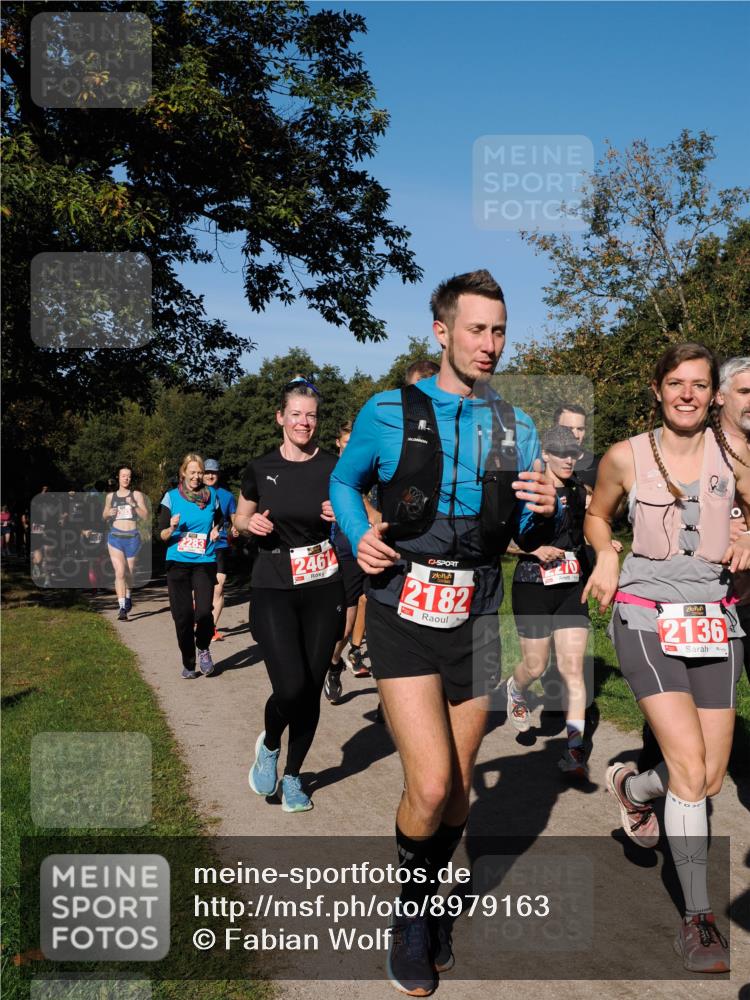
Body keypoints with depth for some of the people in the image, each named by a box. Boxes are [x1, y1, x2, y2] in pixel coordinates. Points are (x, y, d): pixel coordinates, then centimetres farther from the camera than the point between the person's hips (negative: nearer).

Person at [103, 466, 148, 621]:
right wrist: (109, 513, -1)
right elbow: (104, 516, 22)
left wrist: (134, 505, -16)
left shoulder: (136, 495, 3)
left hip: (132, 537, 0)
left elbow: (146, 517, -2)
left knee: (128, 572, 13)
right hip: (115, 537, 0)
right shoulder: (111, 496, 9)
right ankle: (122, 608, -16)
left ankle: (128, 598, 39)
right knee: (119, 572, -14)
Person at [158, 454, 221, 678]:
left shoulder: (211, 495, 6)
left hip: (205, 562, 1)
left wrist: (216, 530, 4)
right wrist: (171, 528, -21)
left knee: (204, 611, -15)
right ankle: (188, 664, 18)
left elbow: (220, 519, 25)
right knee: (183, 615, -1)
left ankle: (203, 649, 15)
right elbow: (162, 535, 0)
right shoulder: (171, 497, 0)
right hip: (178, 562, 0)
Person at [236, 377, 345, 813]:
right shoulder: (261, 468, 2)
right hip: (273, 589, -1)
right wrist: (251, 523, -6)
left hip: (323, 589, 1)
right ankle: (269, 745, 19)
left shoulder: (334, 468, 0)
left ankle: (293, 775, 28)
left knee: (312, 689, 6)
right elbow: (241, 518, 16)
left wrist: (343, 516, -13)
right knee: (290, 688, -15)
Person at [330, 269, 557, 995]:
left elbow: (529, 536, 12)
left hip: (474, 622, 4)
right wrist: (359, 535, -7)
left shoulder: (516, 429, 6)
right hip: (404, 617, -3)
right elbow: (344, 481, 13)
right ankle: (409, 912, 17)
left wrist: (543, 512, -12)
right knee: (430, 787, -14)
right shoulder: (388, 412, -3)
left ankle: (424, 907, 39)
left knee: (457, 792, 11)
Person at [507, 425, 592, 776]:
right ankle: (515, 691, 44)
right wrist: (534, 549, -19)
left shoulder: (580, 491, 9)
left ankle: (576, 747, -3)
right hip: (533, 588, -3)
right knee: (535, 666, 8)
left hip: (573, 588, 3)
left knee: (572, 667, -5)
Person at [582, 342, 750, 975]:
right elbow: (597, 517, 16)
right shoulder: (626, 457, -1)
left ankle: (633, 786, 39)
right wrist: (606, 555, -3)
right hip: (645, 617, -3)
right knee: (689, 763, -14)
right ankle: (699, 917, 3)